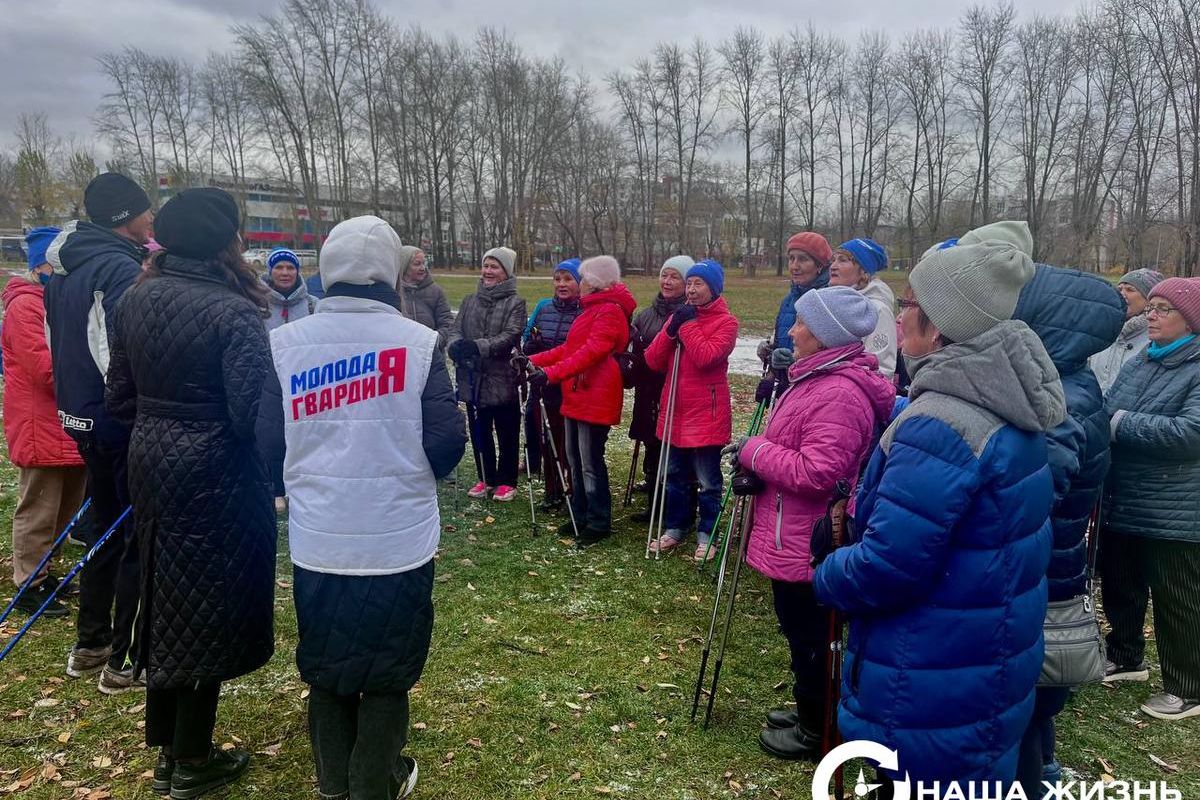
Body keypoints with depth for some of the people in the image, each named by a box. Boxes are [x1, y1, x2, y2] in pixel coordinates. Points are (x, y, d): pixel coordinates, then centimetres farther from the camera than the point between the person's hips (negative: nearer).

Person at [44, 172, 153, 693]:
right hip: (122, 423, -9)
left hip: (83, 418, 9)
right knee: (140, 540, 1)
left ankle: (89, 645, 30)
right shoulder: (122, 269, -18)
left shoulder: (64, 269, 11)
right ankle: (123, 662, 9)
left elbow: (59, 345, 16)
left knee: (108, 531, 20)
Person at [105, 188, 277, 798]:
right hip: (214, 474, -7)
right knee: (209, 610, 6)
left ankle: (166, 748, 34)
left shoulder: (136, 300, 4)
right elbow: (254, 413, -23)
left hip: (150, 466, 8)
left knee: (167, 601, 19)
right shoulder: (233, 313, -19)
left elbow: (119, 397, 10)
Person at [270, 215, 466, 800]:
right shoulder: (419, 342, -12)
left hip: (316, 543, 3)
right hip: (399, 542, -2)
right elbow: (447, 445, -11)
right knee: (387, 670, 15)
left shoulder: (283, 343, -4)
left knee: (325, 663, 20)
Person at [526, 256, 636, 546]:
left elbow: (591, 352, -26)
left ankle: (599, 523, 8)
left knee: (591, 463, -4)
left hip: (595, 397, -10)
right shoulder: (591, 309, 19)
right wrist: (534, 360, 9)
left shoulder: (610, 312, -14)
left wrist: (551, 374, -33)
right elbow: (569, 348, 18)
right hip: (576, 396, 10)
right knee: (575, 459, 15)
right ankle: (581, 516, 26)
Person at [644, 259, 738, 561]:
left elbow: (706, 356, -23)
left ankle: (706, 536, 16)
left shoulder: (726, 322, -5)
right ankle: (675, 528, 30)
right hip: (674, 413, 6)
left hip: (706, 415, -6)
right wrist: (671, 329, -10)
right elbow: (653, 361, 3)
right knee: (676, 477, 16)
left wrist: (688, 324, -14)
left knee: (708, 482, 4)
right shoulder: (678, 316, 12)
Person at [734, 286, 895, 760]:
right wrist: (760, 458, 1)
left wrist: (754, 451, -19)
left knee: (808, 634, 7)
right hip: (796, 534, 10)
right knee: (804, 630, 22)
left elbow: (817, 473, -30)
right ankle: (809, 712, 39)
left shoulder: (839, 393, -25)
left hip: (804, 541, -10)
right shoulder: (822, 378, 9)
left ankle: (814, 731, 25)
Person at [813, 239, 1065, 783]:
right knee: (975, 776, 24)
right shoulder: (1009, 412, 3)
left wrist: (827, 576, -11)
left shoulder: (939, 426, -28)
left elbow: (887, 567, -29)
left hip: (935, 694, -9)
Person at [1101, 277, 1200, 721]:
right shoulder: (1138, 363, 8)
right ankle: (1125, 658, 43)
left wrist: (1122, 424, -20)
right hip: (1121, 505, 7)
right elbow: (1103, 414, 8)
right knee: (1119, 588, 22)